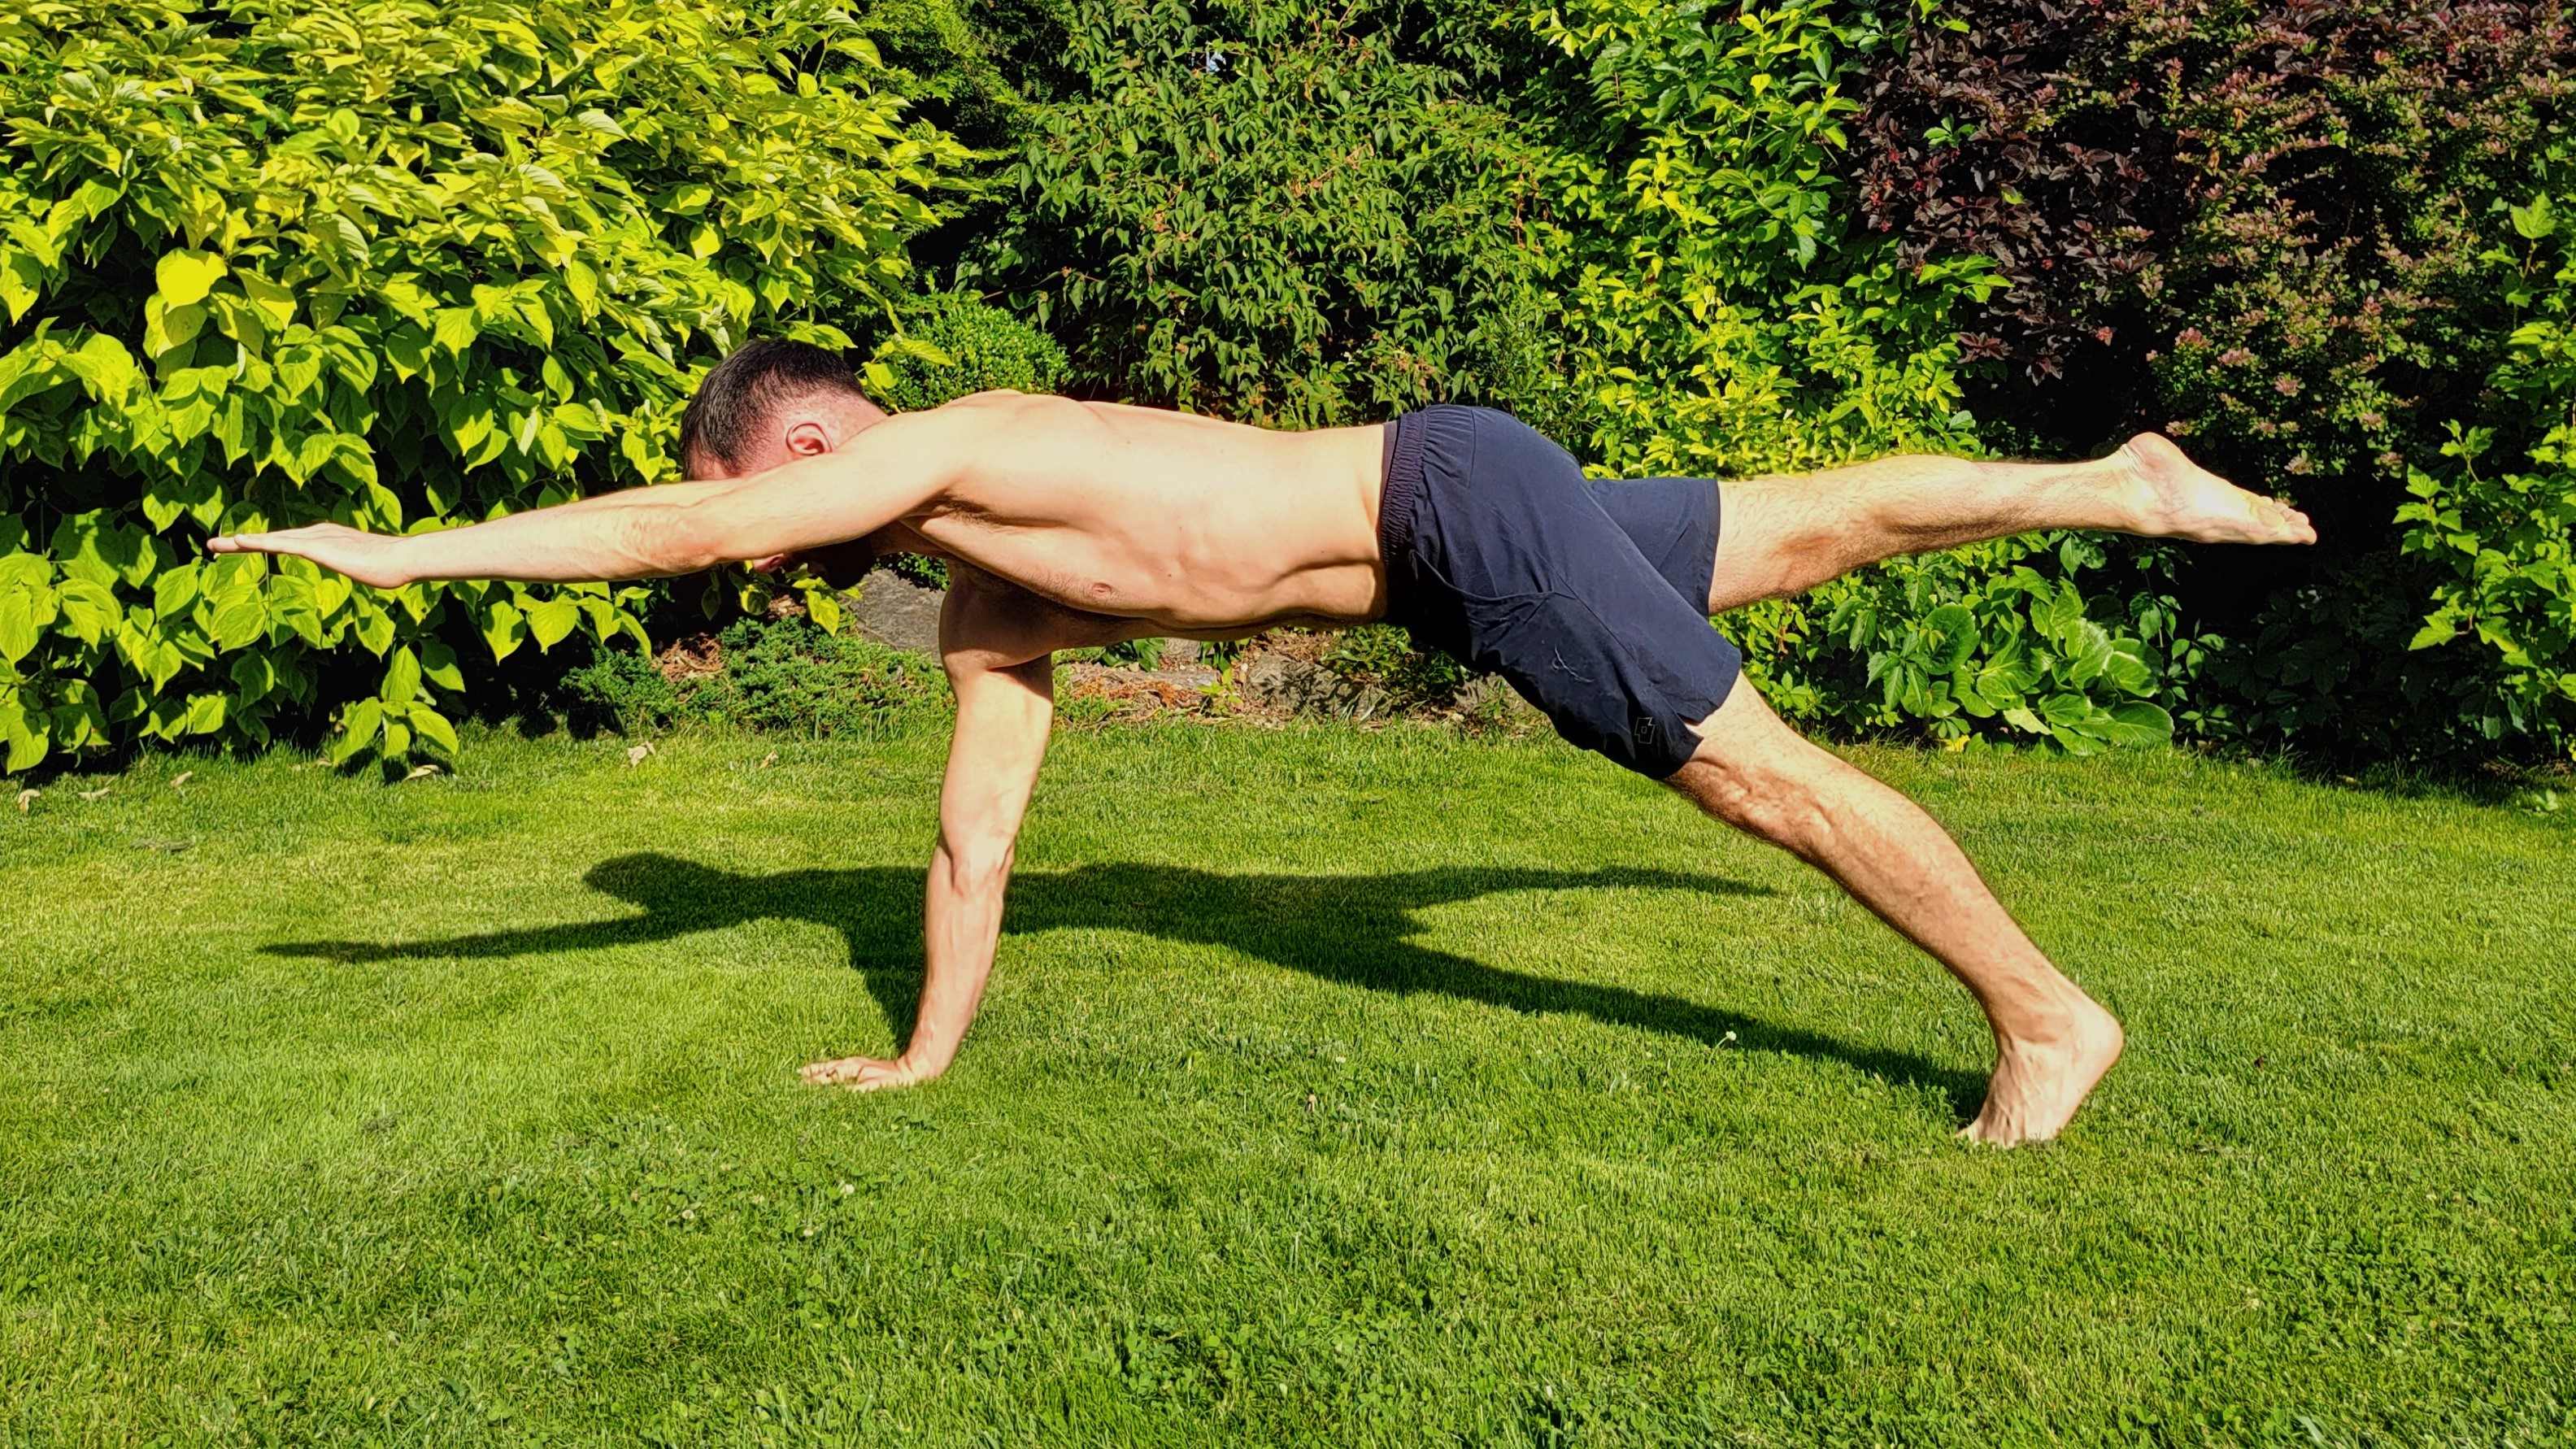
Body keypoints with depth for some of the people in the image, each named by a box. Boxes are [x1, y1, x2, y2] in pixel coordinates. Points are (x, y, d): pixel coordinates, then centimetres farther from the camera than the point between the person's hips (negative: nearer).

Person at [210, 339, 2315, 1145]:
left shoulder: (954, 444, -12)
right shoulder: (989, 618, 11)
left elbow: (685, 525, -15)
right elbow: (974, 848, 14)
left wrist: (414, 551, -6)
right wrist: (923, 1060, 16)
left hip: (1464, 502, -8)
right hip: (1449, 560, 8)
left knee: (1760, 771, -5)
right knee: (1816, 531, 19)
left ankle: (2046, 1015, 5)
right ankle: (2117, 482, 33)